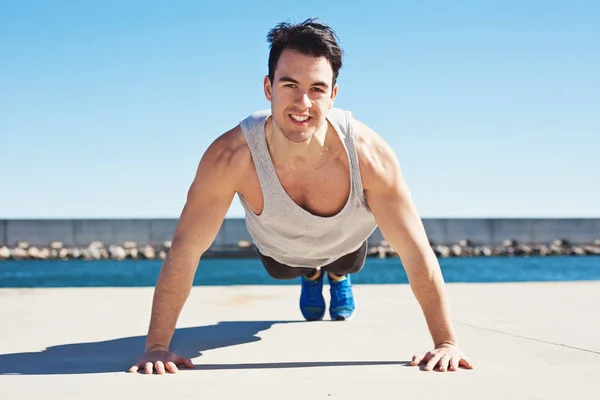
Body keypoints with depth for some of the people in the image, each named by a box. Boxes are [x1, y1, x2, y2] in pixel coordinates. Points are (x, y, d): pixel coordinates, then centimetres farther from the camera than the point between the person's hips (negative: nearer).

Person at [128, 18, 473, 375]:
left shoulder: (368, 154, -44)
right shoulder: (230, 157, -45)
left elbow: (416, 251, -36)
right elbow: (185, 251, -36)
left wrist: (447, 342, -37)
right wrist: (157, 346, -36)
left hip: (347, 238, 0)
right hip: (279, 247, 0)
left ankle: (338, 276, 67)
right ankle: (311, 277, 64)